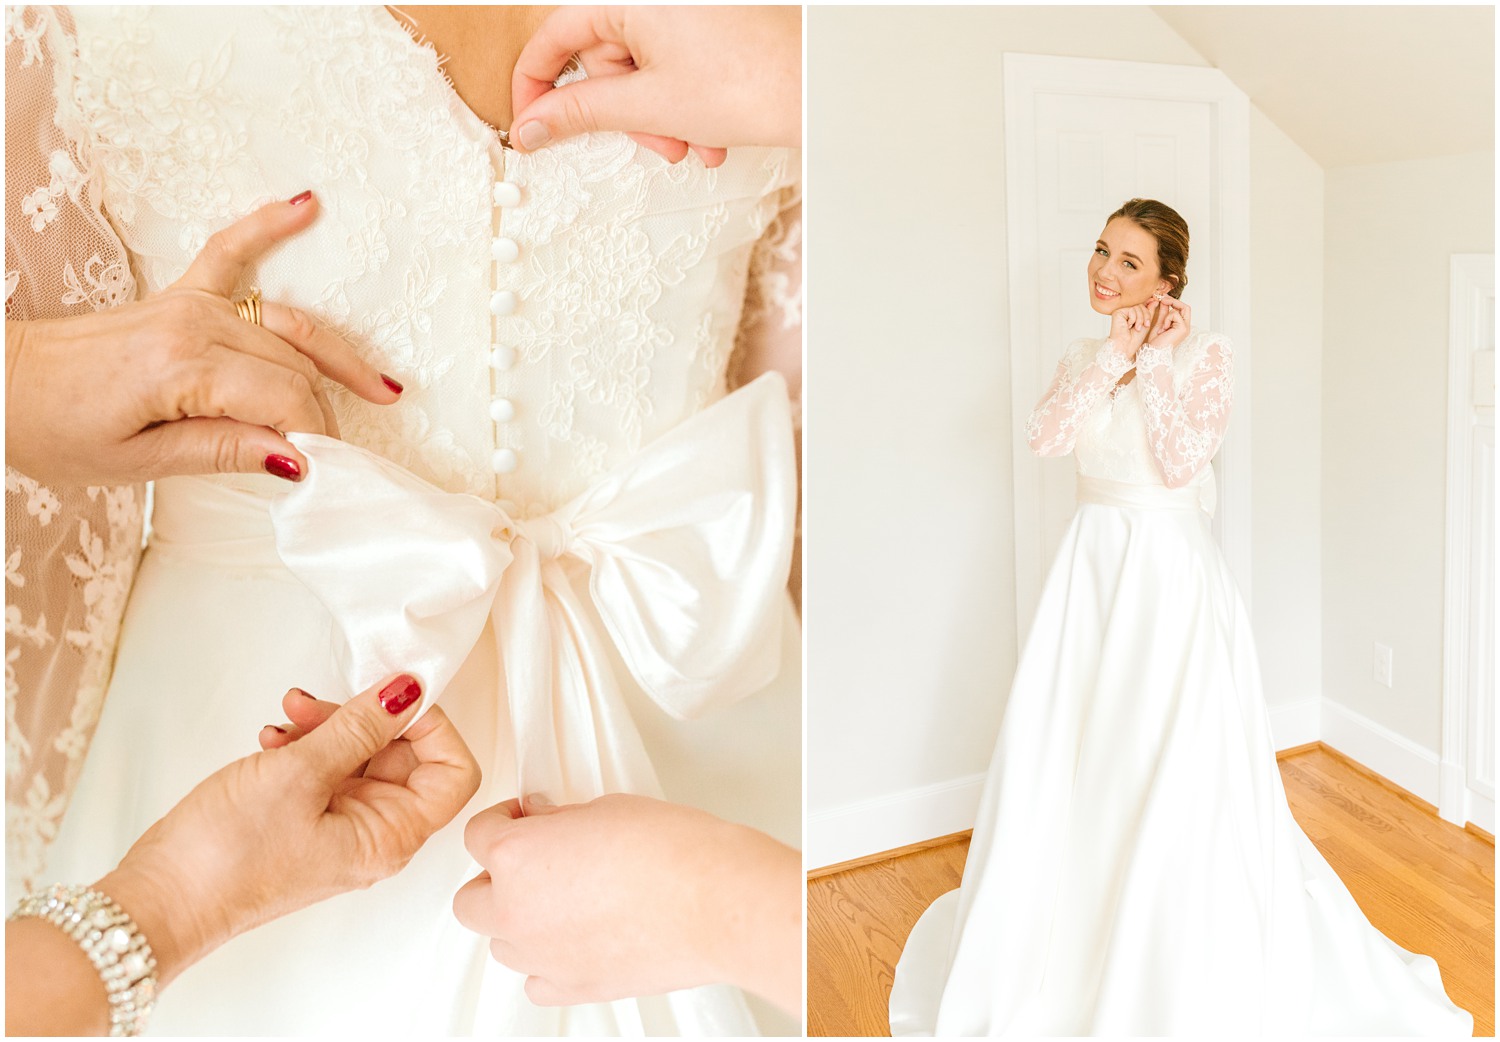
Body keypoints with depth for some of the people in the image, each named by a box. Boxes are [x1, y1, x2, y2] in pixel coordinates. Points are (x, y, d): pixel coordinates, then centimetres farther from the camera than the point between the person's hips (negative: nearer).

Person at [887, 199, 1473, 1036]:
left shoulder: (1205, 353, -4)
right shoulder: (1086, 358, 10)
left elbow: (1181, 461, -16)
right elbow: (1045, 435, -8)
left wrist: (1159, 358, -12)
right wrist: (1115, 354, -10)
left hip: (1171, 567, -4)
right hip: (1095, 564, 5)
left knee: (1175, 771, 0)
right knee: (1072, 760, 10)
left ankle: (1179, 972, 22)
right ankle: (1066, 944, 32)